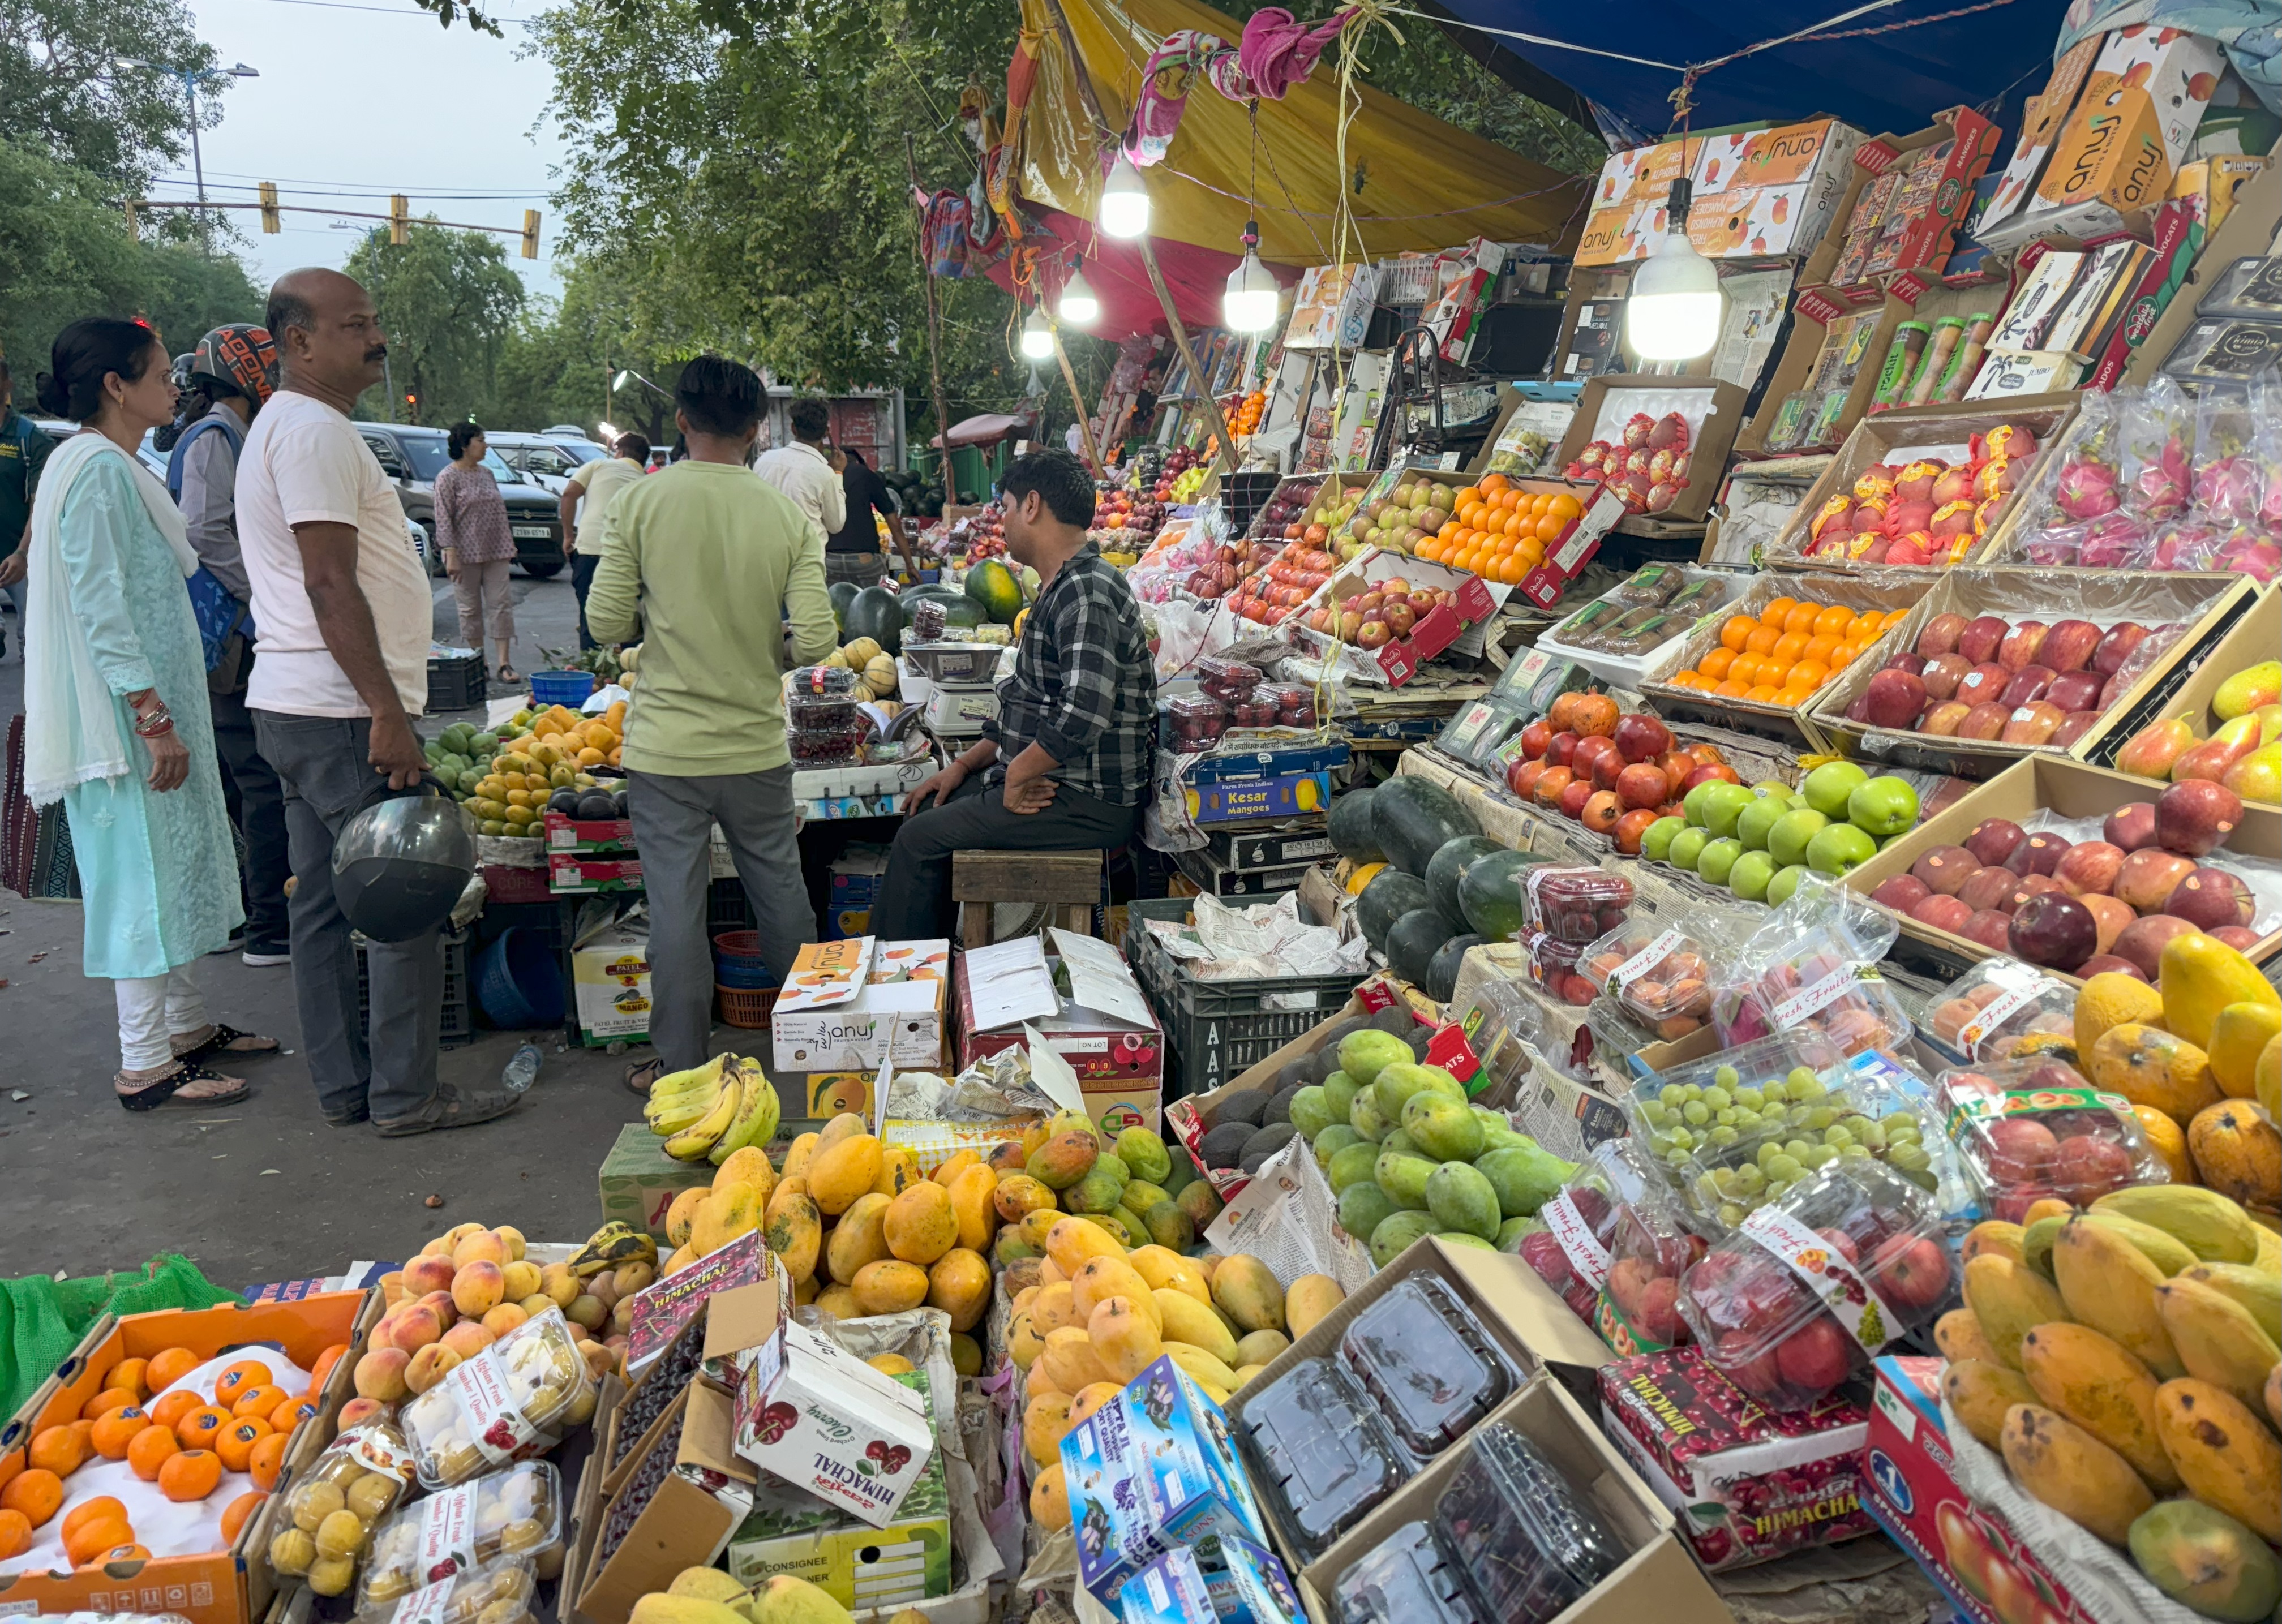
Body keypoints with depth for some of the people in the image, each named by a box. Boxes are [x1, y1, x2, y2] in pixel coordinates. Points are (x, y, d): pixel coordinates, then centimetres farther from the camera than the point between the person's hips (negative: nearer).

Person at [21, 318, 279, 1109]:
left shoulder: (121, 466, 15)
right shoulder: (96, 469, -16)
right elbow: (100, 609, -21)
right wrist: (154, 717, -22)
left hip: (155, 704, 10)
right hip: (125, 716, -10)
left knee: (175, 864, 16)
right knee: (145, 873, -5)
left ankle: (185, 1024, 27)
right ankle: (144, 1065, 3)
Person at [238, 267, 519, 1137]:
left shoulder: (288, 426, 20)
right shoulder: (316, 430, -13)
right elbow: (331, 586, -21)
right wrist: (387, 712, -22)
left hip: (295, 706, 11)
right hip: (342, 709, -11)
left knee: (323, 902, 12)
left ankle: (343, 1087, 21)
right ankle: (405, 1093, 4)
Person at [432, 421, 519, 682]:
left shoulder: (487, 473, 13)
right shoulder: (448, 478, -6)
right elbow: (443, 520, -10)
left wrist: (509, 544, 16)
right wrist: (451, 555, -17)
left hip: (496, 552, 5)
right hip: (467, 554, -5)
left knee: (501, 605, -1)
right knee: (470, 609, 3)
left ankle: (504, 664, -2)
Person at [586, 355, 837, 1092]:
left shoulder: (639, 502, -8)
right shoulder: (789, 515, -5)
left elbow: (606, 624, -7)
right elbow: (816, 642, -9)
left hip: (667, 748, -1)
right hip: (758, 746, 2)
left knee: (676, 906, 7)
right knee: (782, 893, 17)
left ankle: (680, 1066, 17)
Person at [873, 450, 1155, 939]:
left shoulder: (1086, 594, -20)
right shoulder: (1061, 590, 16)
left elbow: (1083, 717, -31)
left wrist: (1016, 775, -17)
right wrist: (965, 765, 14)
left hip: (1088, 803, -11)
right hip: (1052, 782, 11)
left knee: (919, 841, -9)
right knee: (927, 811, 17)